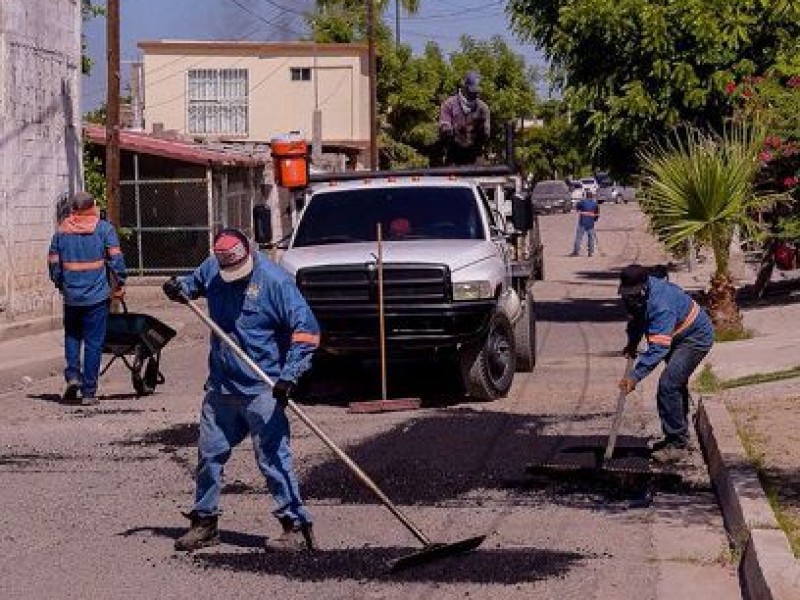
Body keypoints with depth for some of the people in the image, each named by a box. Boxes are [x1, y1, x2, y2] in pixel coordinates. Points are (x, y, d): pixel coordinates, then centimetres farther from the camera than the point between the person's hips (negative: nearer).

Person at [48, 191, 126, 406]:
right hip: (97, 295, -2)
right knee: (93, 342, 3)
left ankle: (72, 375, 1)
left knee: (72, 337, 21)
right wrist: (119, 285, 3)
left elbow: (53, 264, 6)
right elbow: (116, 259, -8)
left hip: (71, 296, 2)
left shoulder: (62, 230, 4)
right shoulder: (104, 228, -3)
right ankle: (88, 392, 3)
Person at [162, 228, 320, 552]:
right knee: (209, 454, 13)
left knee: (272, 458, -8)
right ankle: (204, 521, 28)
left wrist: (290, 375, -24)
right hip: (221, 385, 6)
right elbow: (195, 282, 26)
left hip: (262, 389, -6)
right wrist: (180, 287, 2)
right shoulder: (212, 269, 1)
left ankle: (297, 527, -2)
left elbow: (307, 329, -16)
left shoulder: (274, 280, -16)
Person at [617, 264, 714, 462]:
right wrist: (632, 343, -2)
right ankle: (680, 437, 37)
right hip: (678, 336, 10)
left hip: (696, 337, -10)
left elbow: (658, 348, -42)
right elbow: (636, 318, 13)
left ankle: (677, 444, -13)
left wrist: (635, 376, -45)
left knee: (668, 385, -20)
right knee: (677, 386, 20)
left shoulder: (661, 305, -38)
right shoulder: (634, 294, -10)